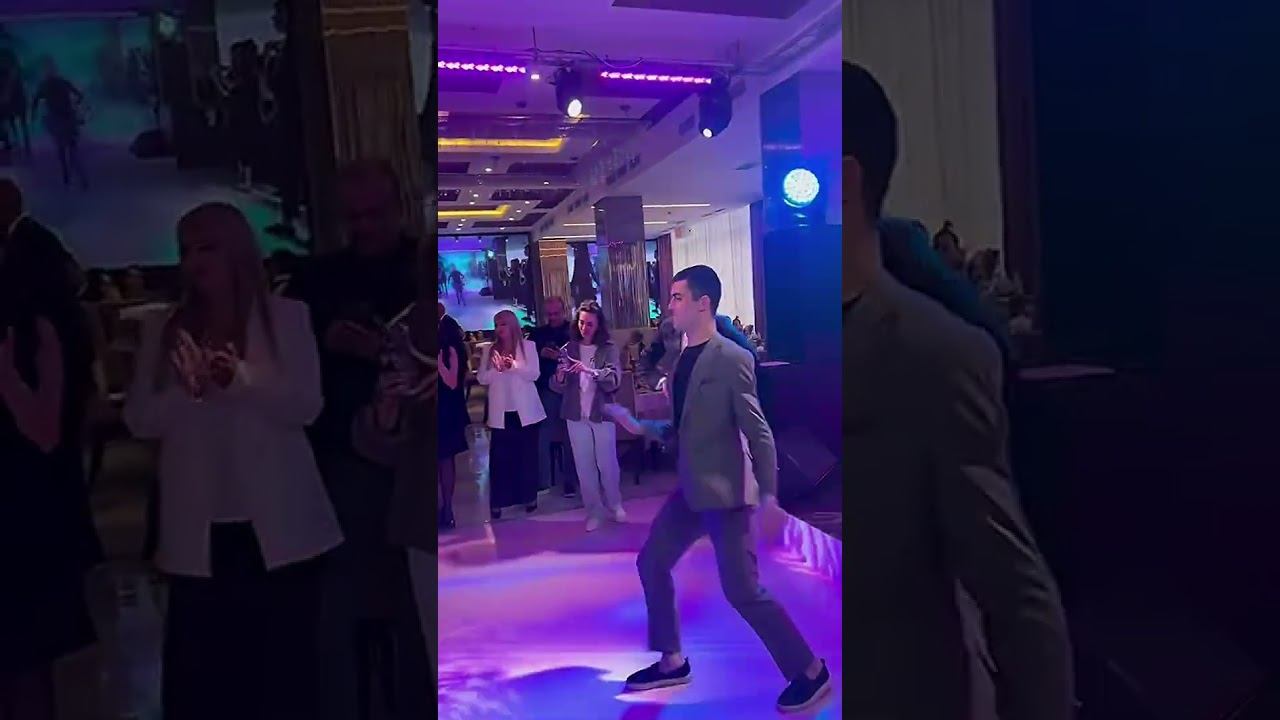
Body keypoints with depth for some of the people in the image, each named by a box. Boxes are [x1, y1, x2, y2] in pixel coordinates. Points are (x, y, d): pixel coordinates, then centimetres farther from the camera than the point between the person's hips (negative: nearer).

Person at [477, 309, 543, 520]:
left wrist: (513, 365, -21)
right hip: (501, 412, 2)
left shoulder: (528, 345, 1)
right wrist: (498, 369, -16)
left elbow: (533, 374, -7)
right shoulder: (491, 350, 8)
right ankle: (497, 502, 6)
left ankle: (529, 497, 21)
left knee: (528, 455, 8)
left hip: (525, 410, -1)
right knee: (499, 457, 0)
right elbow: (482, 378, 1)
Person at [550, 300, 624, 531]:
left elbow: (615, 380, -16)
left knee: (607, 463, 5)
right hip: (576, 416, 2)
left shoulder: (609, 349, -3)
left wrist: (590, 371, -30)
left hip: (602, 414, -2)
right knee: (584, 466, 8)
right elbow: (557, 387, 3)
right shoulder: (569, 349, 4)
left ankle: (615, 506, 25)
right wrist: (560, 376, -20)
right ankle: (593, 511, 20)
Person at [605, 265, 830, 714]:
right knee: (651, 562, 14)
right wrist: (641, 427, 6)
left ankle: (810, 672, 16)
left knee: (742, 591, -4)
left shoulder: (732, 359, -16)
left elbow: (758, 432, -18)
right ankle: (672, 662, 30)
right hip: (691, 489, 9)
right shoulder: (682, 359, 9)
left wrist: (769, 496, -22)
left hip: (725, 491, -9)